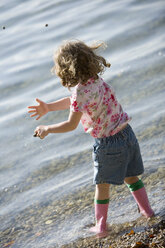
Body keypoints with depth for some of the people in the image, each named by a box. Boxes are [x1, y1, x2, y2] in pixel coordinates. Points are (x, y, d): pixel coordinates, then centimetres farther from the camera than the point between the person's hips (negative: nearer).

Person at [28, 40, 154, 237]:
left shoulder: (81, 92, -22)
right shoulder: (95, 80, 3)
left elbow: (71, 125, -15)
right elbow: (71, 102, 18)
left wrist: (47, 129, -2)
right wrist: (48, 107, 13)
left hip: (107, 143, -7)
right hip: (127, 133, 7)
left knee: (102, 185, 10)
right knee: (130, 177, 24)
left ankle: (101, 226, 21)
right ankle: (147, 210, 34)